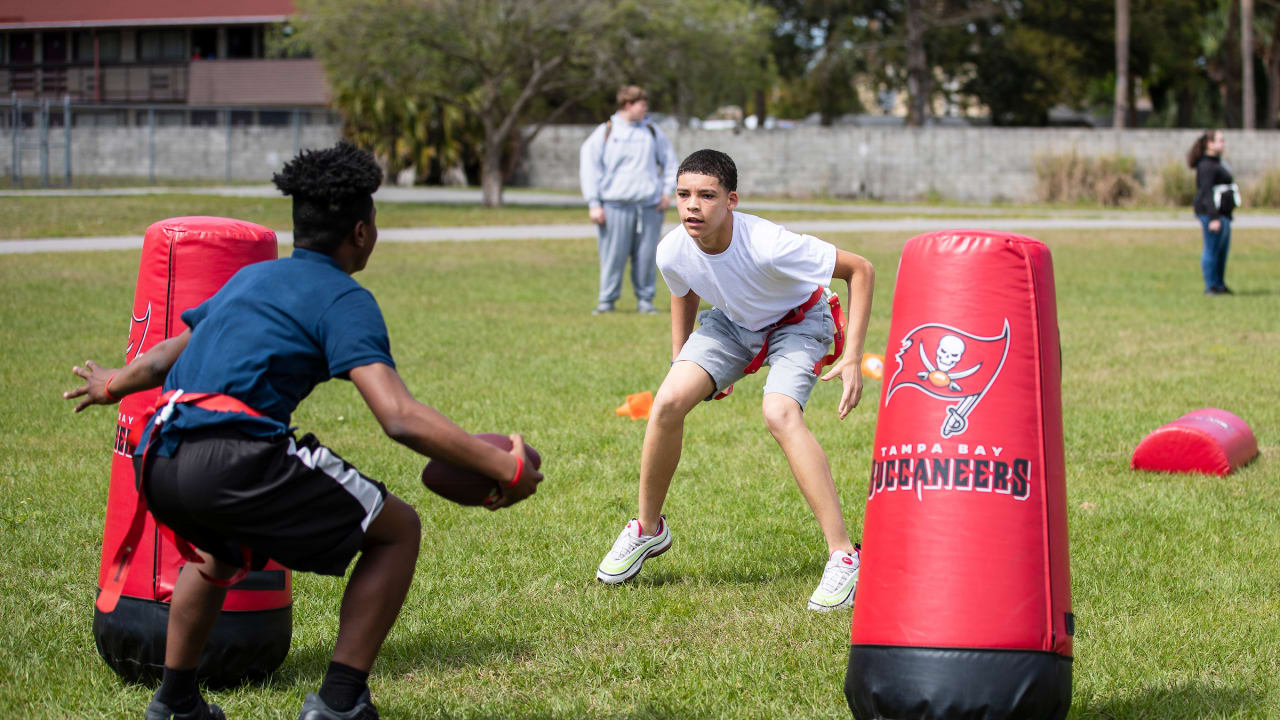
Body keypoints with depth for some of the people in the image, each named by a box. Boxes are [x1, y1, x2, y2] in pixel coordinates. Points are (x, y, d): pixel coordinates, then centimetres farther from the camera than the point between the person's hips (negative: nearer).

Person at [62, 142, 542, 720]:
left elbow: (169, 351, 41)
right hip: (234, 459, -8)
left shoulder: (250, 277, 25)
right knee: (397, 532, 7)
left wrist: (113, 386, 61)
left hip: (156, 463, 8)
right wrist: (504, 466, -9)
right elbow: (400, 418, -12)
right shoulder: (343, 299, 2)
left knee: (220, 554, 40)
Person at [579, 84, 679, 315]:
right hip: (615, 206, -3)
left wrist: (667, 192, 10)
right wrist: (594, 204, -3)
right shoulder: (604, 133, 4)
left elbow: (669, 160, 22)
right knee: (612, 256, -4)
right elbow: (589, 167, 3)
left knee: (646, 256, 2)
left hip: (649, 207, 3)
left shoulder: (652, 131, 13)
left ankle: (645, 300, 11)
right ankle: (606, 301, 5)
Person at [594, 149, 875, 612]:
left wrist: (852, 358, -30)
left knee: (779, 414, -31)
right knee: (668, 402, -16)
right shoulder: (673, 252, -23)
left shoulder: (767, 245, -38)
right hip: (732, 321, 5)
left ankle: (844, 556, -26)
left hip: (797, 322, -5)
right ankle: (648, 528, 9)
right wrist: (681, 361, 8)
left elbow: (860, 270, -28)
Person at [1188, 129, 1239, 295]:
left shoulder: (1217, 163, 18)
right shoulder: (1206, 166, -14)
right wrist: (1213, 218, -25)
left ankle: (1220, 284, 22)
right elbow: (1206, 192, -20)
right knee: (1212, 249, -7)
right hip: (1211, 212, -11)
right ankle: (1211, 286, -3)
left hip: (1223, 213, 11)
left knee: (1223, 250, 14)